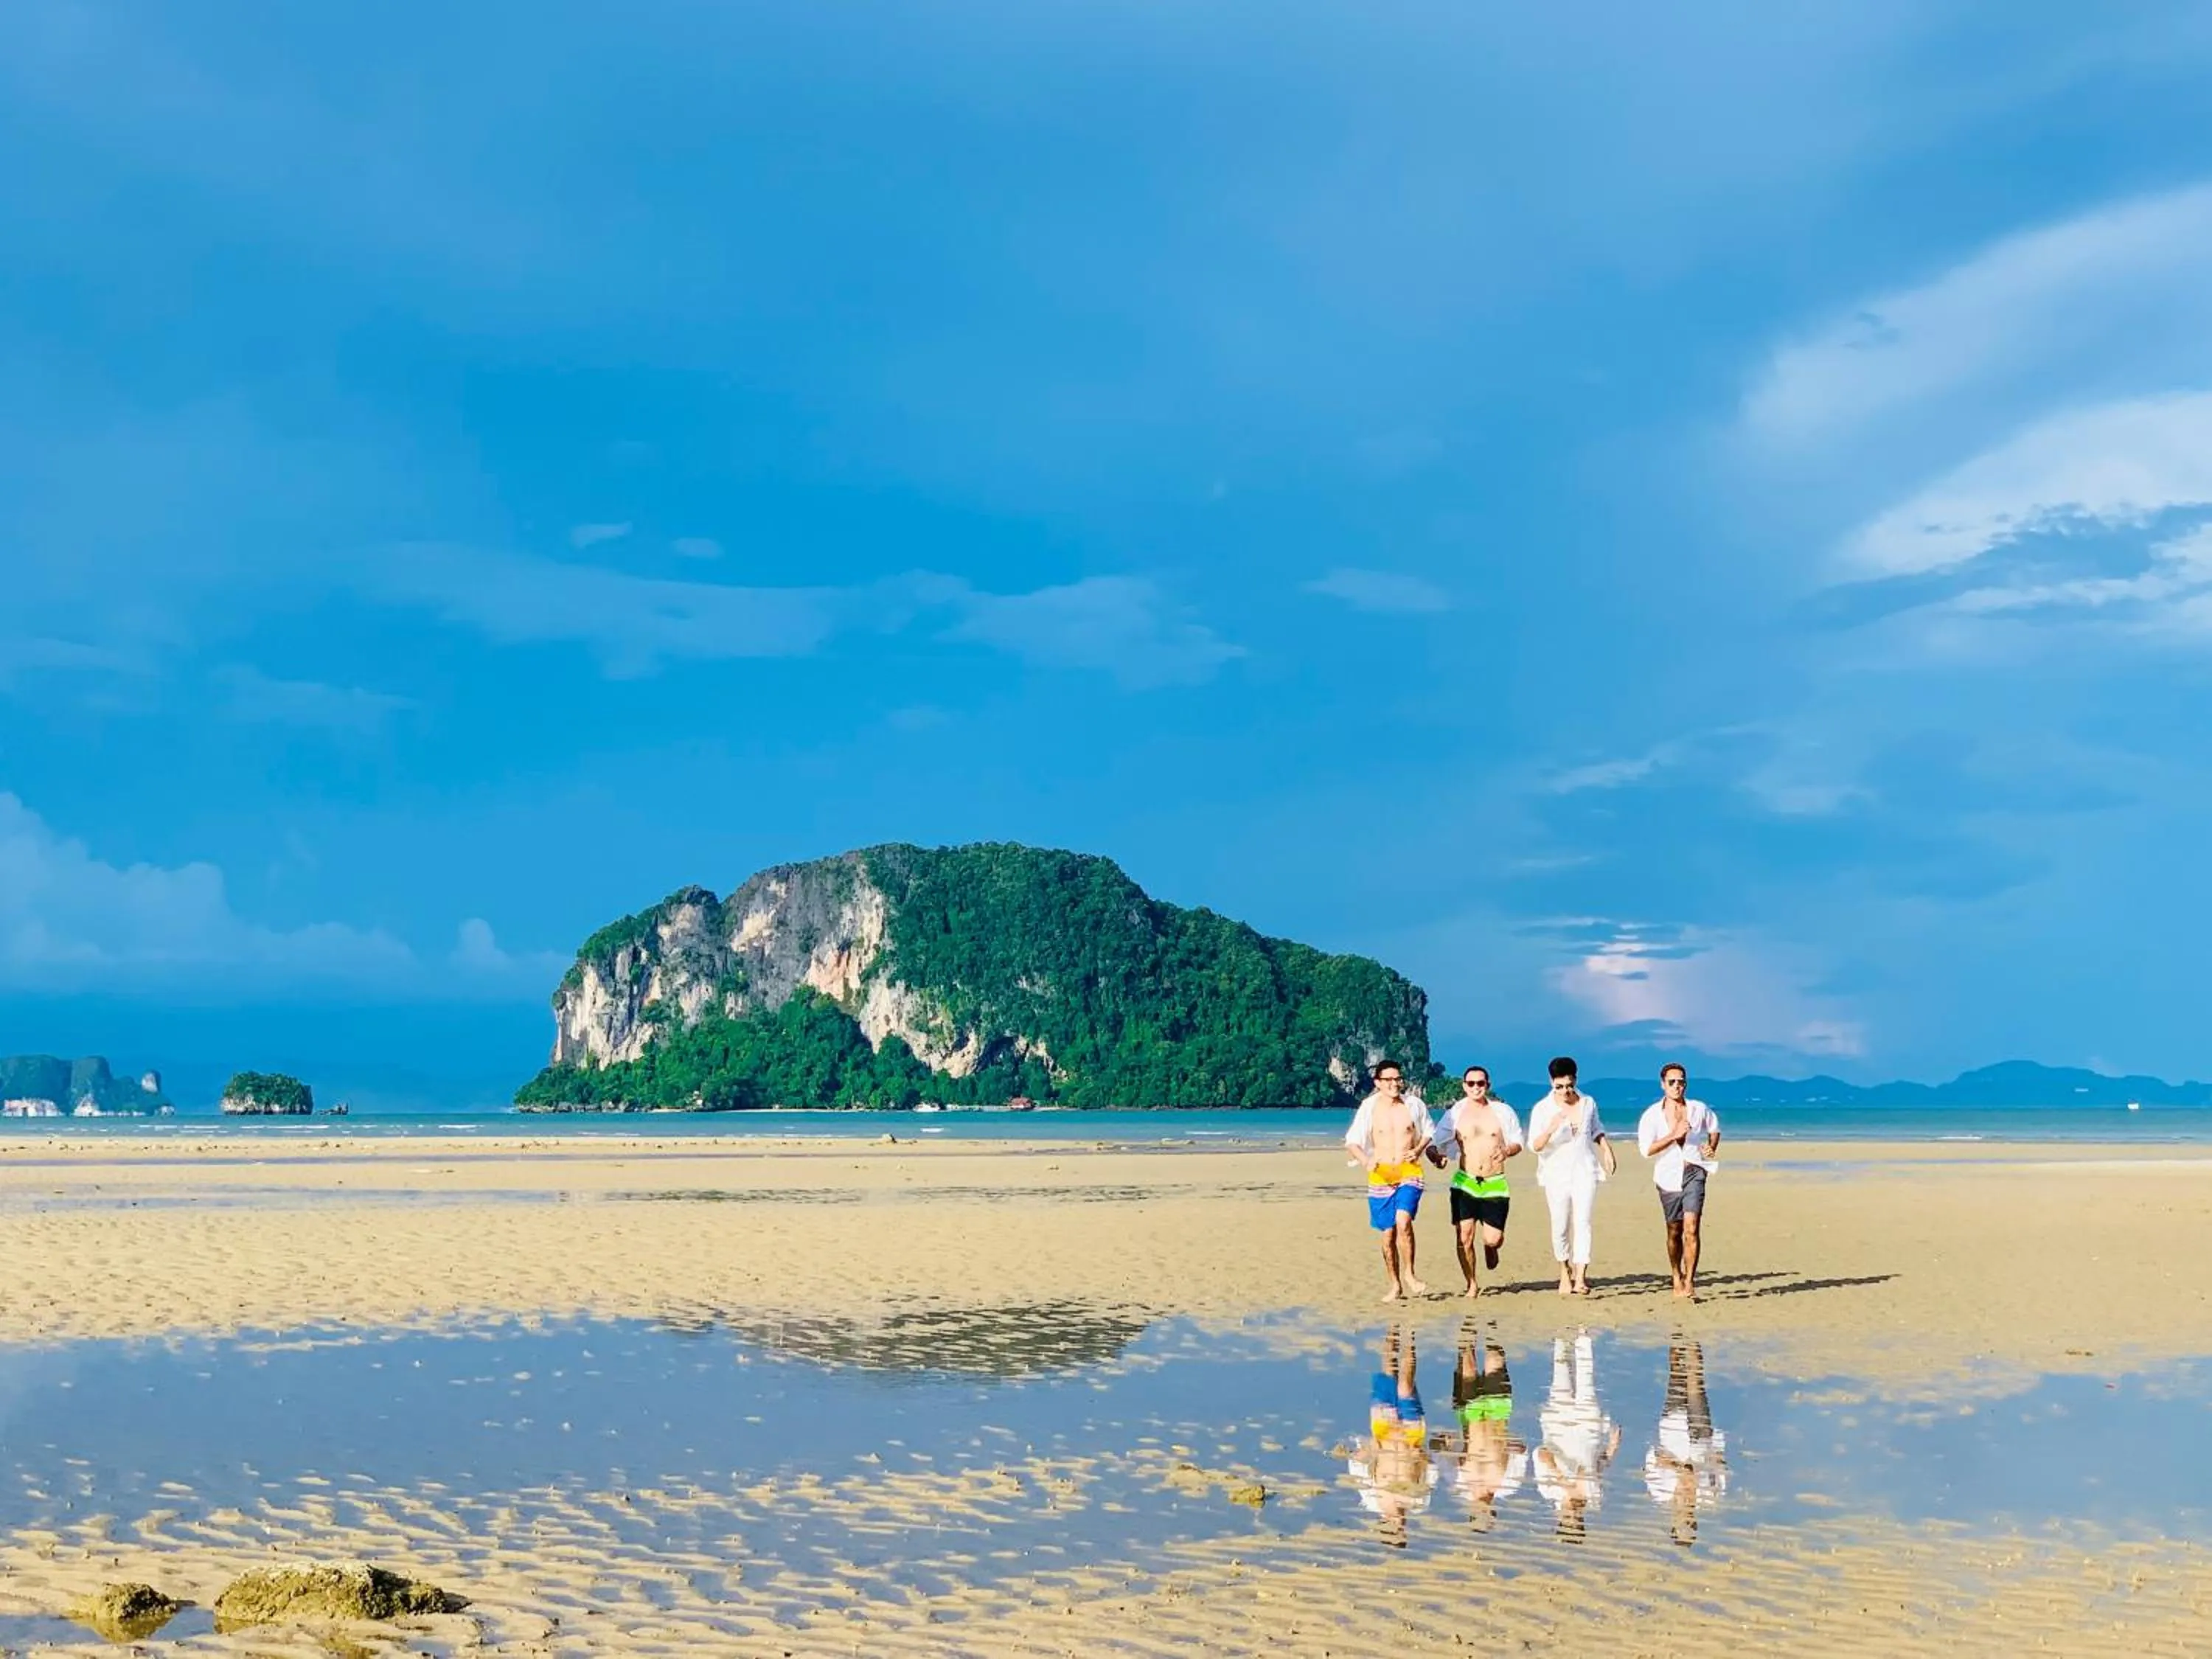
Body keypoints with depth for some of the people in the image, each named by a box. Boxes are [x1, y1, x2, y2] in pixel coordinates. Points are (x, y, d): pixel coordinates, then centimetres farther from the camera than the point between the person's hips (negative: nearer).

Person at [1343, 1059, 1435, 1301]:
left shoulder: (1414, 1104, 2)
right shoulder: (1369, 1108, -1)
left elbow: (1429, 1132, 17)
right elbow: (1352, 1140, 4)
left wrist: (1418, 1150, -3)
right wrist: (1365, 1161, -14)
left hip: (1409, 1173, -1)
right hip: (1381, 1175, 1)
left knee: (1403, 1222, -22)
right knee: (1388, 1233, 5)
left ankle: (1409, 1275, -6)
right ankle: (1395, 1285, 19)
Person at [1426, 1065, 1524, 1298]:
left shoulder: (1502, 1111, 3)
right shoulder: (1455, 1114, 2)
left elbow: (1517, 1142, 9)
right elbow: (1435, 1143, 2)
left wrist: (1507, 1150, -13)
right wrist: (1436, 1156, -21)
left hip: (1495, 1183, 0)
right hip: (1465, 1182, 0)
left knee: (1494, 1239, -6)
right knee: (1464, 1237, -5)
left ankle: (1489, 1247, 33)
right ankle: (1472, 1285, 13)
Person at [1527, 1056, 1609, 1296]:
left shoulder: (1588, 1103, 5)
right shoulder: (1542, 1109, -5)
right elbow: (1535, 1146, -11)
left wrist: (1606, 1148, 8)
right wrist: (1551, 1129, -28)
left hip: (1585, 1171, 1)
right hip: (1556, 1175, -1)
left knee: (1582, 1222, -10)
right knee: (1561, 1227, 3)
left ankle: (1580, 1277, -15)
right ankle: (1565, 1273, 24)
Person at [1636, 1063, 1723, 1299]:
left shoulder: (1699, 1110, 2)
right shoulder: (1652, 1115, -5)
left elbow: (1714, 1127, 23)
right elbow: (1647, 1149, -15)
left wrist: (1712, 1148, 5)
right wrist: (1674, 1135, -22)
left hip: (1694, 1173, 0)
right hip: (1668, 1176, 0)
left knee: (1691, 1228, -15)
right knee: (1674, 1232, 12)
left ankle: (1689, 1282, -15)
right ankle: (1677, 1280, 29)